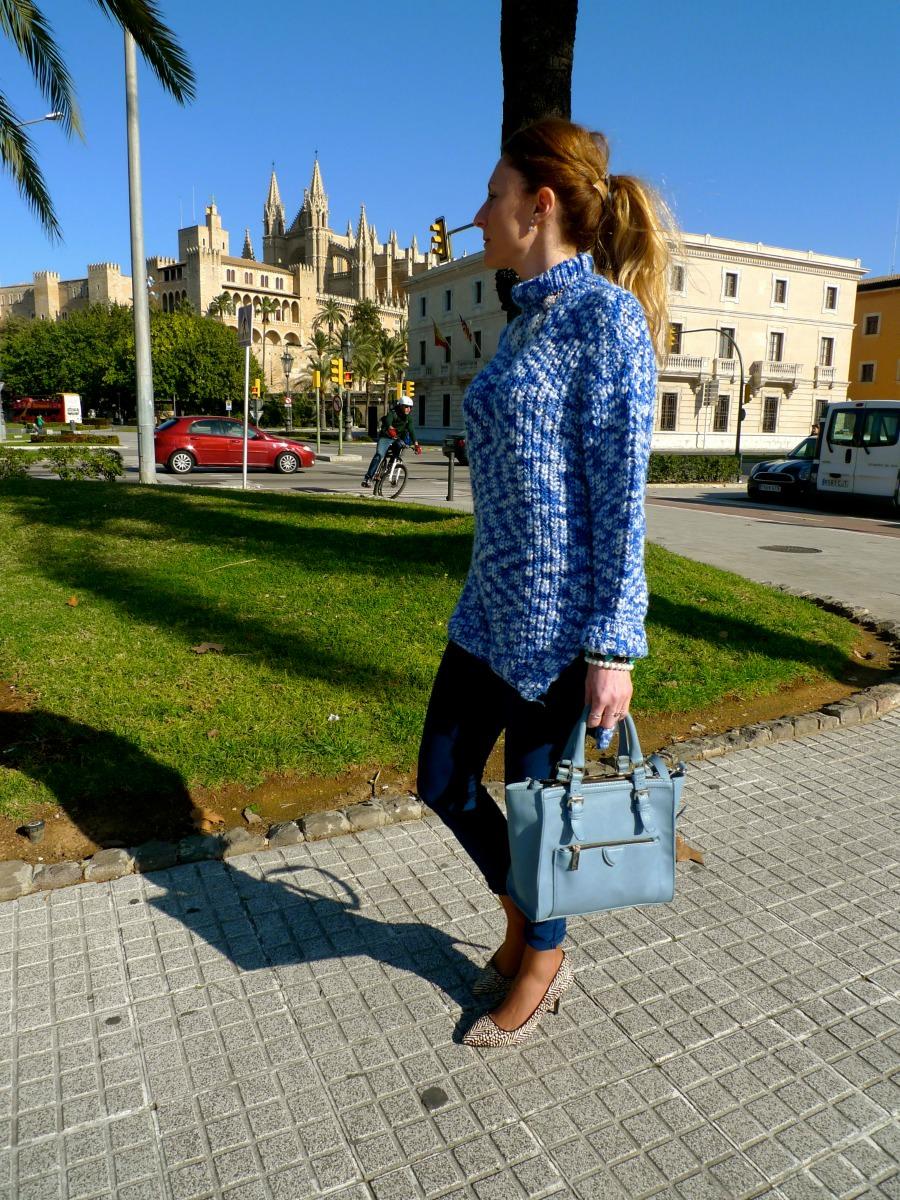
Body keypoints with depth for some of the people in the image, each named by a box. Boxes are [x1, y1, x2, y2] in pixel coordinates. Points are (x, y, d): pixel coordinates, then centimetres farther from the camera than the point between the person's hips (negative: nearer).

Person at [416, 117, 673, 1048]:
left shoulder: (603, 315, -12)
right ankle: (522, 922, 41)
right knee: (444, 781, 17)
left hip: (558, 620, -9)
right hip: (492, 606, 9)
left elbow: (620, 494, -17)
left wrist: (613, 647, -18)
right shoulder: (528, 320, 14)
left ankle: (541, 966, 37)